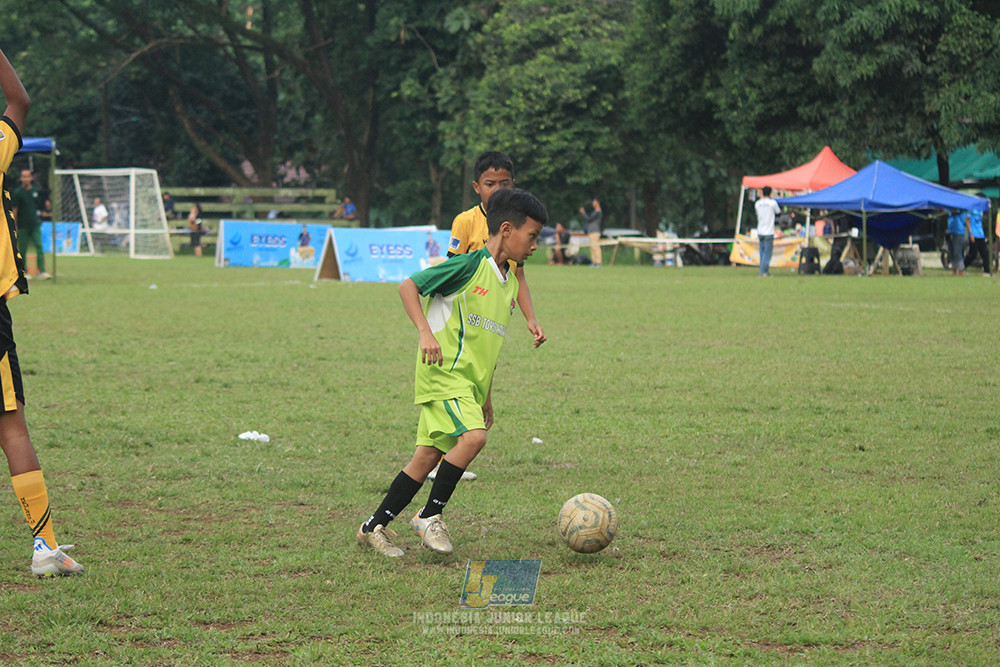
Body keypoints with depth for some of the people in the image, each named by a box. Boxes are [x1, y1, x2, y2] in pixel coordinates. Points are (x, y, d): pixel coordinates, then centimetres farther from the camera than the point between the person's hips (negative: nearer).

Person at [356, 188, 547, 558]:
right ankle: (430, 516, -10)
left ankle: (375, 527, 14)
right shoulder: (470, 264, -10)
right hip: (444, 371, -8)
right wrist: (426, 333, -23)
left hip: (470, 381, 8)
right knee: (473, 437, -25)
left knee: (427, 457, 6)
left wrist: (486, 395, 26)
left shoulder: (509, 281, 16)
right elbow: (408, 286, -11)